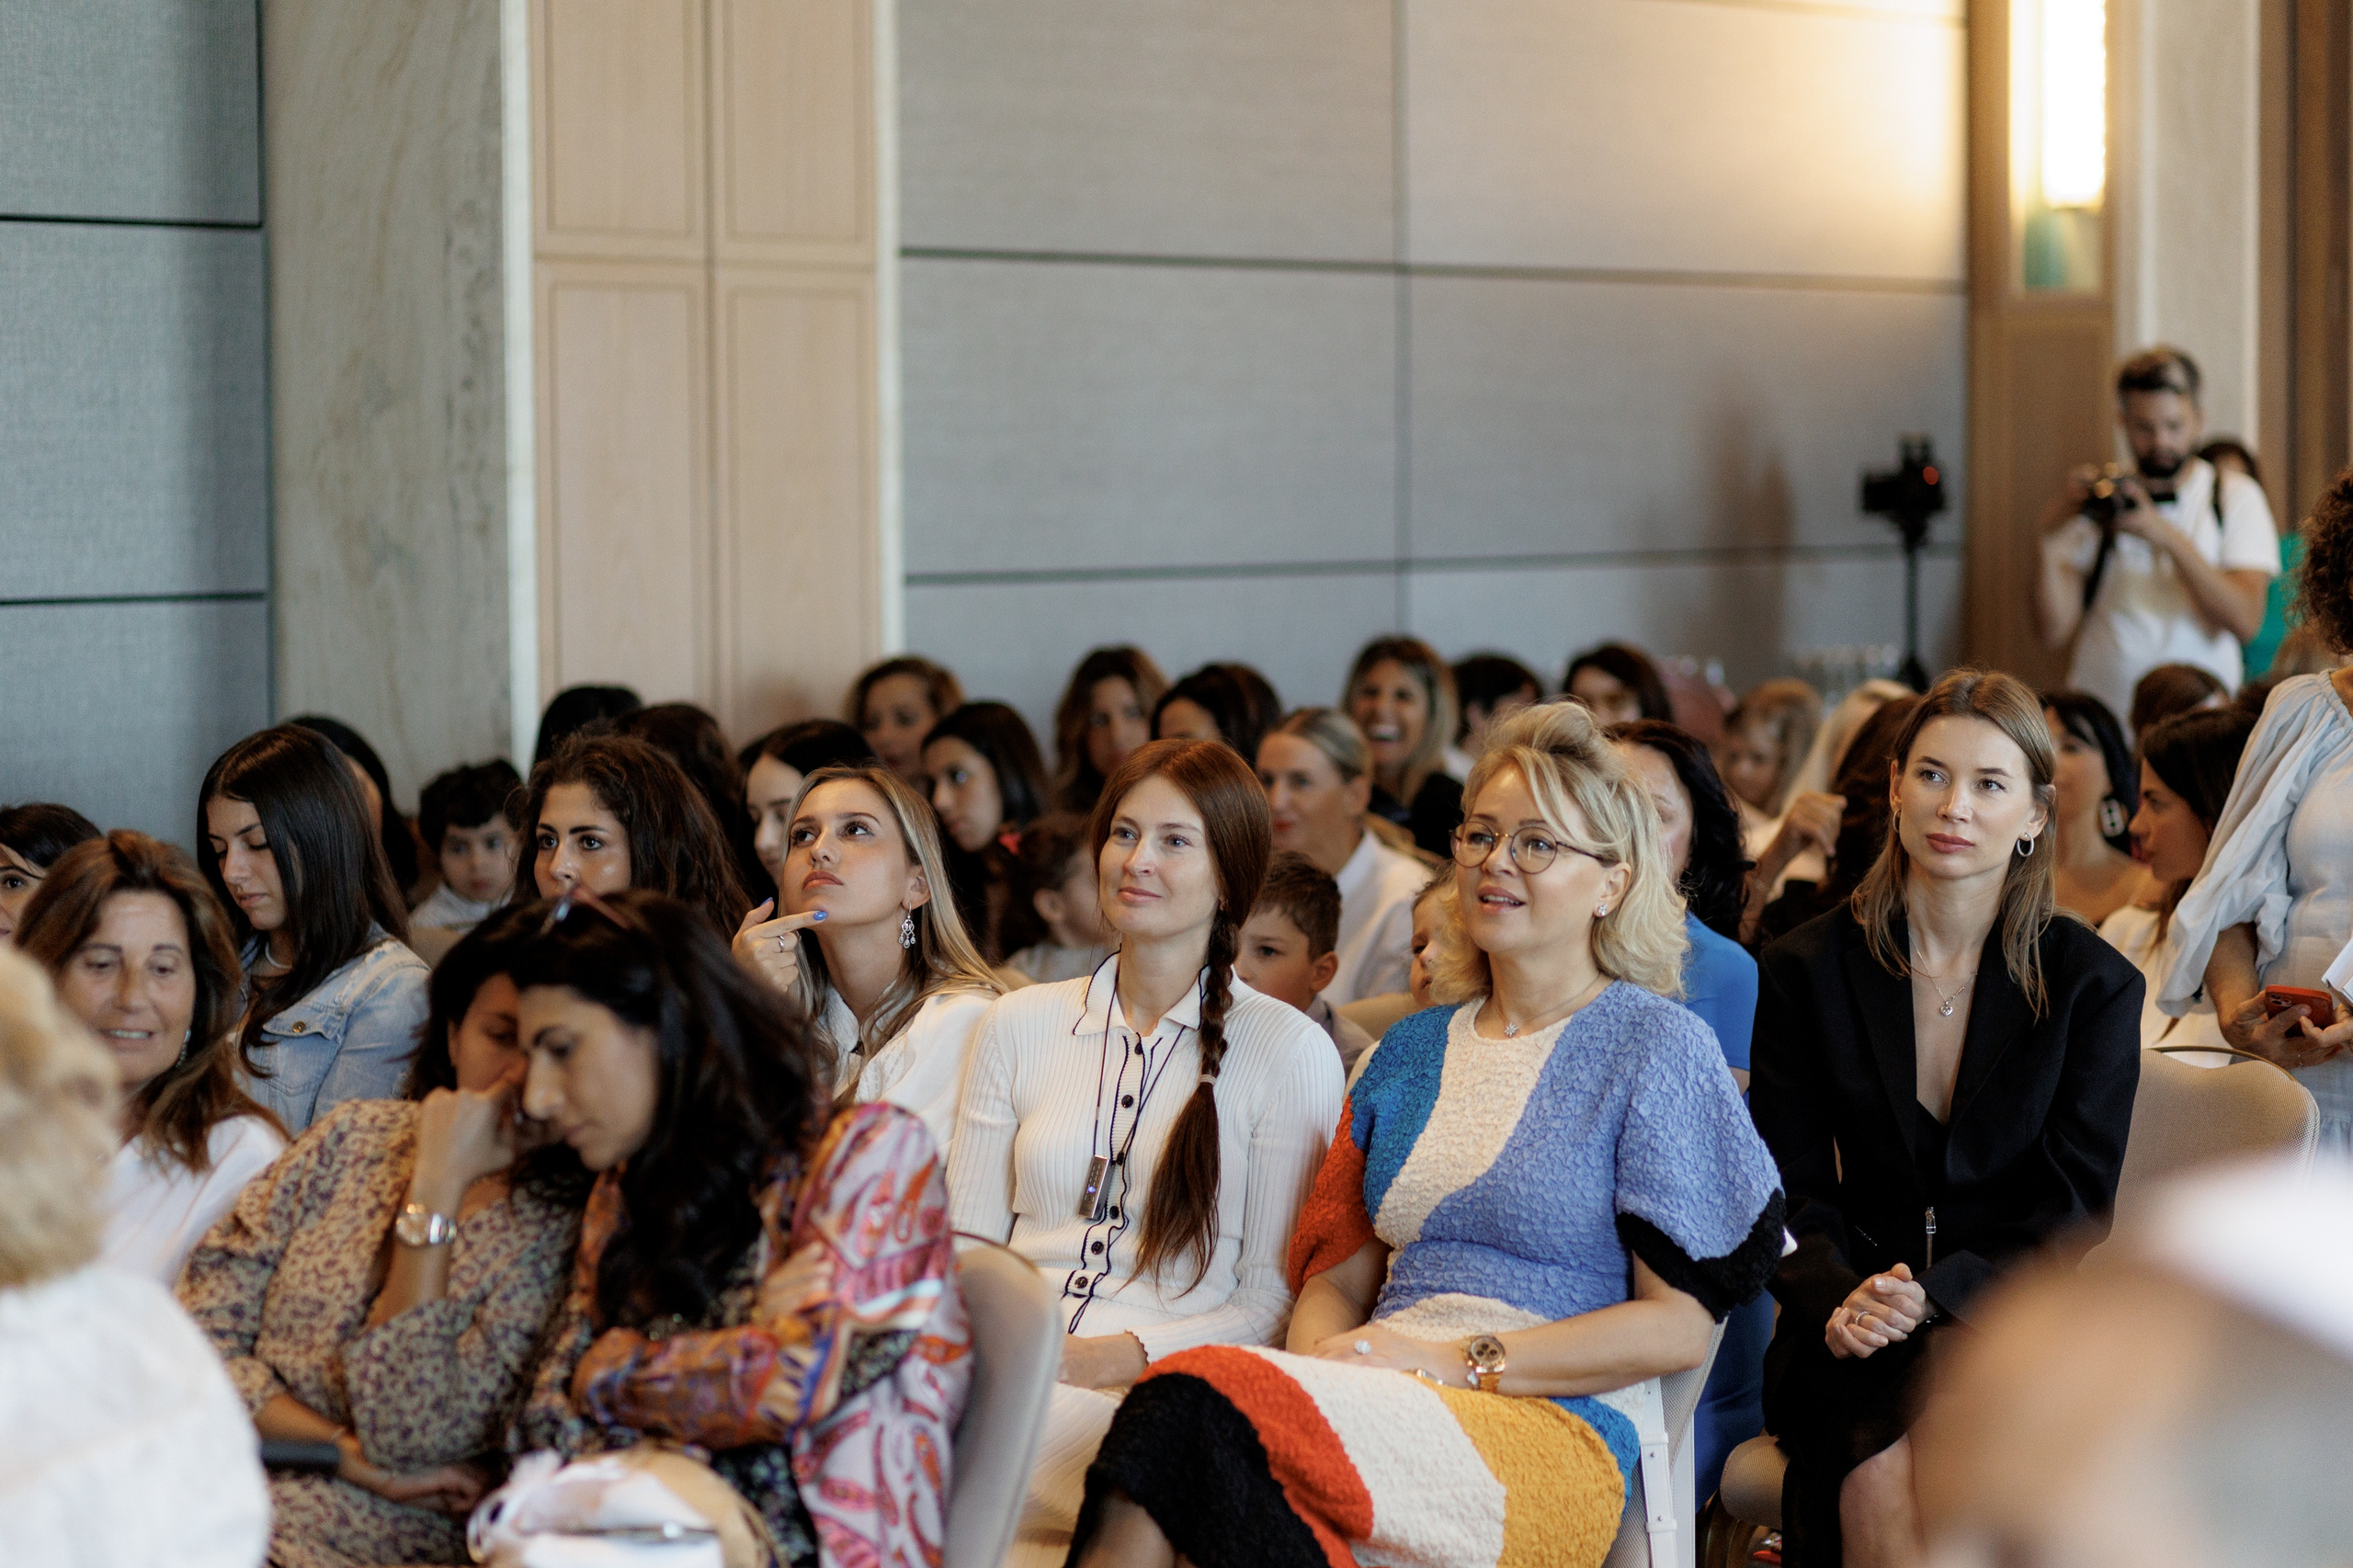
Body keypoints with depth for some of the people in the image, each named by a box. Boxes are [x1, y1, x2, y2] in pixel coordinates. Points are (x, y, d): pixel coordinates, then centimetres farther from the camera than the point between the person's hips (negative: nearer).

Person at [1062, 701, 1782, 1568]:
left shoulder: (1659, 1047, 5)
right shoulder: (1410, 1051, 23)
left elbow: (1680, 1325, -1)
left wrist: (1456, 1361, -9)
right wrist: (1321, 1363, -4)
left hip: (1554, 1429, -5)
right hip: (1387, 1401, 5)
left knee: (1201, 1409, -33)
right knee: (1185, 1391, -32)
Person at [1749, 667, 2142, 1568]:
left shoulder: (2094, 986, 2)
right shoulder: (1807, 971, 6)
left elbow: (2075, 1214, -2)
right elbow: (1788, 1197, 3)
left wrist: (1936, 1294, -19)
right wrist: (1839, 1301, -19)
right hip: (1855, 1319, 0)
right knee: (1882, 1477, -33)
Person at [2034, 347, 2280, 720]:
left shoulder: (2237, 497, 8)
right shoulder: (2100, 498, 10)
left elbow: (2245, 620, -7)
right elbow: (2056, 631, 3)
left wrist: (2167, 536, -15)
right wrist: (2051, 539, -10)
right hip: (2100, 714, 1)